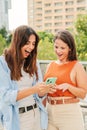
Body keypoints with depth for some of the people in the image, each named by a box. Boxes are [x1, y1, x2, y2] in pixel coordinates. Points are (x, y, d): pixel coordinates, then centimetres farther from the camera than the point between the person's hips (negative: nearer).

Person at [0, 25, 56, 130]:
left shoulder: (32, 62, 5)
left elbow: (38, 93, 6)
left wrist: (45, 89, -16)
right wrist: (33, 89, -26)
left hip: (34, 114, 5)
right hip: (16, 117, -5)